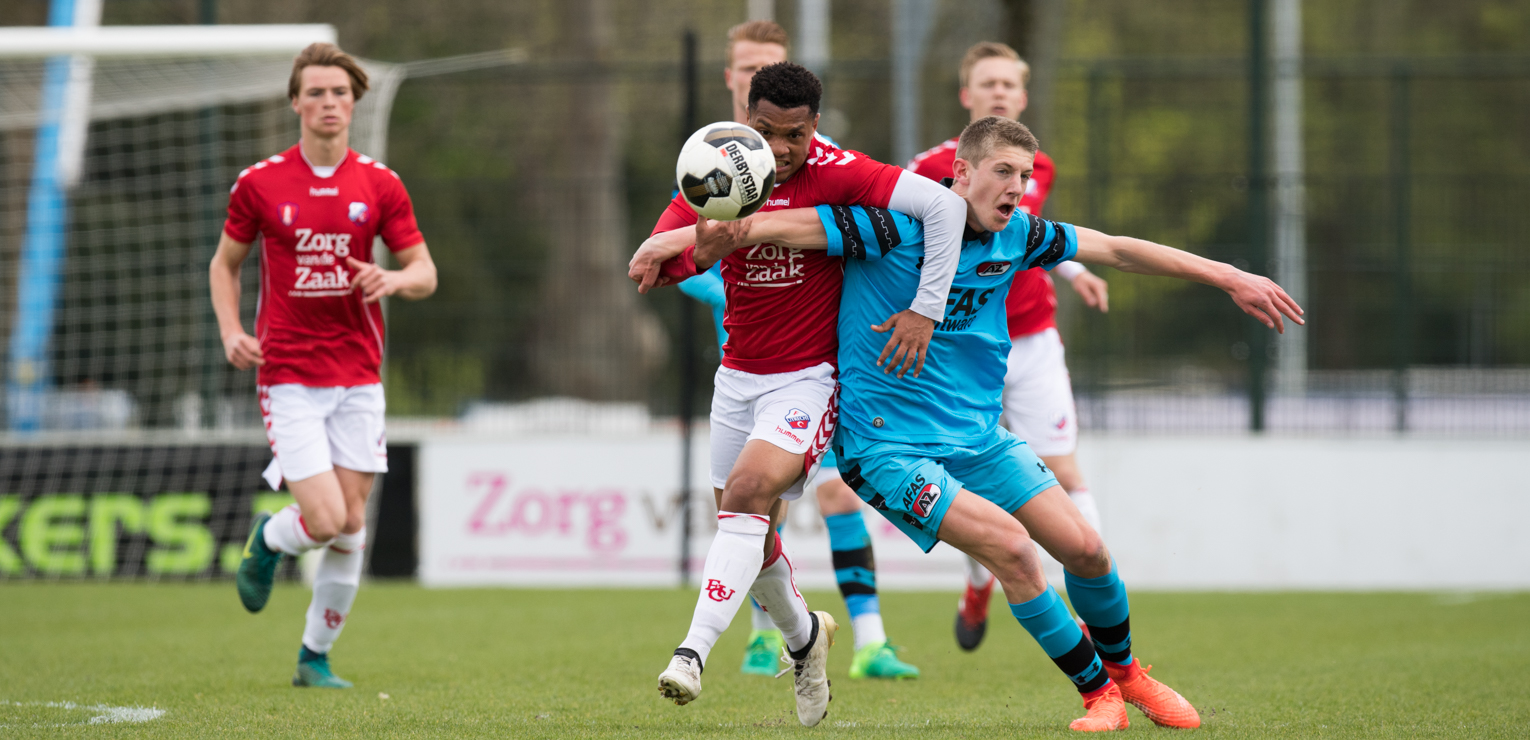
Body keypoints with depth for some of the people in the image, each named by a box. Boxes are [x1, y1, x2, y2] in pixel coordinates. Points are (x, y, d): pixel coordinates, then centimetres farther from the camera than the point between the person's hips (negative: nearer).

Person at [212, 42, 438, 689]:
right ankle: (268, 539, 21)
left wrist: (394, 279, -18)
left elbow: (425, 275, 5)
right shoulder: (259, 184, -2)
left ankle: (316, 656, 17)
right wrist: (231, 331, -5)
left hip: (357, 377, 3)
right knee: (326, 520, -14)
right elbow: (225, 263, 11)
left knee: (351, 526, 1)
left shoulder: (380, 186, 2)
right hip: (288, 377, -3)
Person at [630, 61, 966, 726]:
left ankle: (694, 653, -31)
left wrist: (925, 310, -19)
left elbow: (944, 204, -18)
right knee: (752, 537, 11)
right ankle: (804, 636, 40)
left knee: (748, 491, -26)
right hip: (738, 375, 5)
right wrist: (677, 252, -30)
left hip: (807, 378, -5)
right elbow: (655, 257, -4)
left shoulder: (835, 174, -15)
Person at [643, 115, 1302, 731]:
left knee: (1085, 548, 0)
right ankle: (1096, 690, -4)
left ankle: (1123, 671, 30)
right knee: (1008, 544, -22)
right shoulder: (897, 223, -18)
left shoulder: (1018, 235, 1)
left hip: (980, 436, 6)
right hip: (887, 444, -6)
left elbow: (1117, 250, 10)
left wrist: (1228, 277, 11)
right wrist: (685, 246, -33)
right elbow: (782, 226, -22)